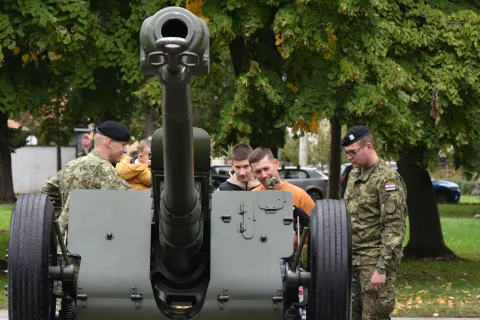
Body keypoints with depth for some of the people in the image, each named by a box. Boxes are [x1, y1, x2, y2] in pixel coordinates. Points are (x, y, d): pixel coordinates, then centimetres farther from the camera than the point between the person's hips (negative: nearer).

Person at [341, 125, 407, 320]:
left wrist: (381, 268, -22)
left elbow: (394, 228, -18)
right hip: (354, 259, 8)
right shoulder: (354, 175, 13)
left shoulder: (387, 178, -13)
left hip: (376, 260, -8)